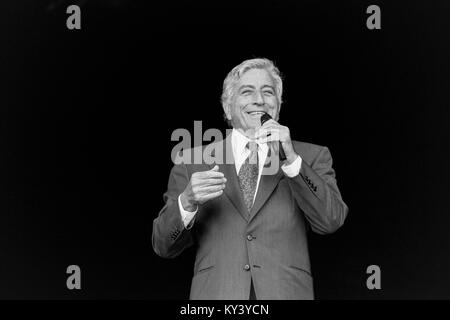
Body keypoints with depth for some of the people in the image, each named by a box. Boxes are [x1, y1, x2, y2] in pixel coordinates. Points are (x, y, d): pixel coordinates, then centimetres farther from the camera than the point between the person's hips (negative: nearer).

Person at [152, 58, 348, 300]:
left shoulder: (311, 157, 8)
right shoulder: (192, 163, 8)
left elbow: (332, 221, -6)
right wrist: (187, 202, -16)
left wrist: (291, 160, -16)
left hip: (286, 292, 0)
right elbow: (163, 246, 4)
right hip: (216, 292, 0)